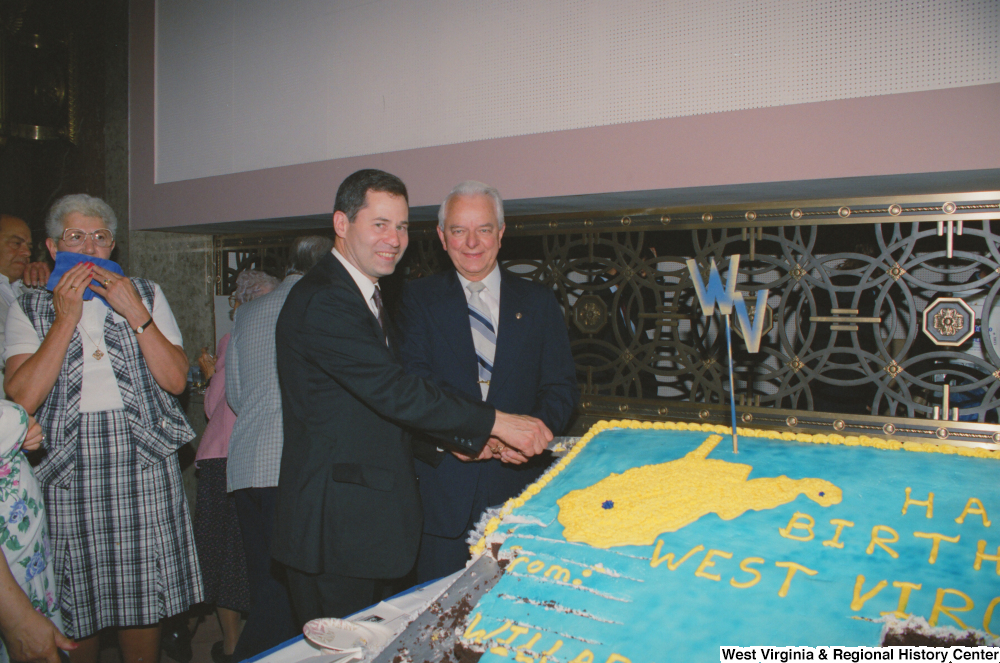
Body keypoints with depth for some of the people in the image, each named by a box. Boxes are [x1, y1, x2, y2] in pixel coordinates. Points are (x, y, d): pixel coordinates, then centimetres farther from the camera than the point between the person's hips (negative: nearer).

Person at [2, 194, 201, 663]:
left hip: (144, 465, 1)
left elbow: (176, 379, 0)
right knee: (73, 609, 5)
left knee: (144, 598, 5)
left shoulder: (147, 295, 11)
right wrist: (66, 318, -9)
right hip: (68, 470, 0)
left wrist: (136, 315, -9)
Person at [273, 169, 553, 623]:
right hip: (334, 523, -10)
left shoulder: (366, 295, 15)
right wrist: (495, 423, -20)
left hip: (374, 513, 10)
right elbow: (394, 392, -24)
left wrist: (469, 439, 4)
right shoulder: (321, 302, -18)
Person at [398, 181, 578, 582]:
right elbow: (413, 381, -5)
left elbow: (562, 386, 5)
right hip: (443, 486, -1)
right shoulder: (418, 300, 7)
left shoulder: (538, 302, 10)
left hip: (521, 487, 1)